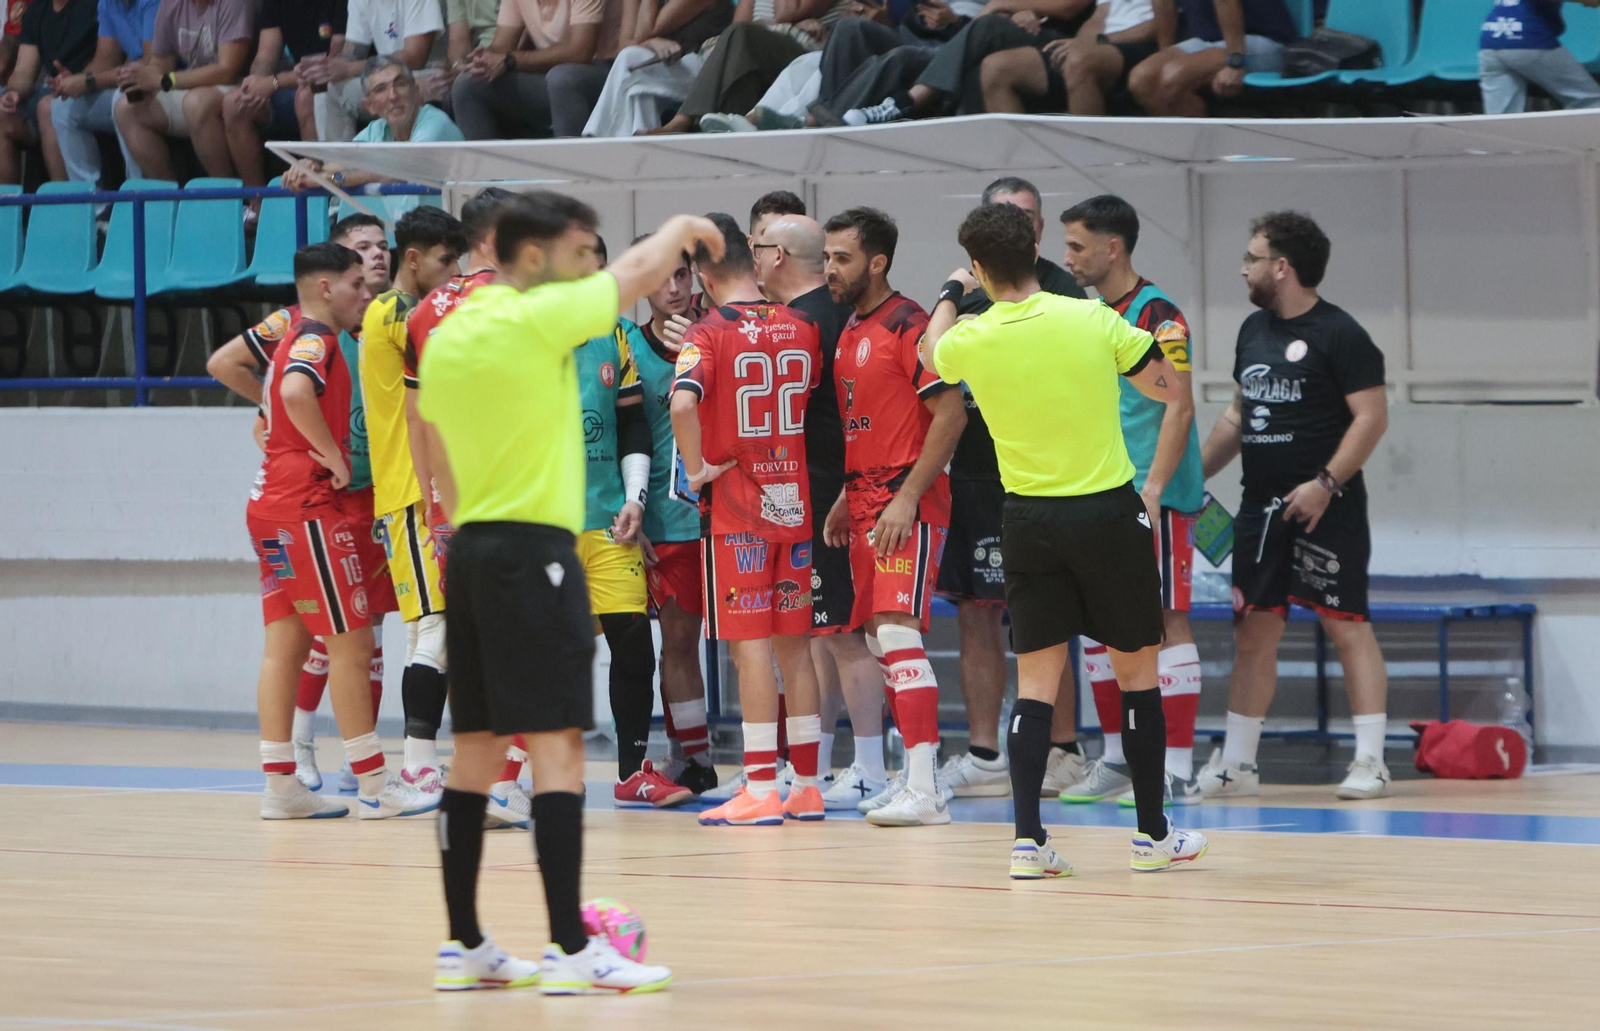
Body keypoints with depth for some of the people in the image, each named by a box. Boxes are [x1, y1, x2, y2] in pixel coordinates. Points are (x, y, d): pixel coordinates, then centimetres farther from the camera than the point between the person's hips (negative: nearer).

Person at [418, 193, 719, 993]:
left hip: (471, 547, 9)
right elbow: (642, 272, 0)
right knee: (557, 747, -9)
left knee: (477, 750, 10)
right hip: (534, 552, -9)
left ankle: (464, 947, 13)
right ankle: (571, 950, -13)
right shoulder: (535, 319, -11)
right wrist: (682, 227, 20)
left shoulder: (446, 339, 12)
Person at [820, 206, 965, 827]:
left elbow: (951, 415, -16)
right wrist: (846, 499, 17)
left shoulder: (907, 325, -12)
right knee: (879, 639, 9)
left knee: (897, 631, -16)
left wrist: (907, 498, -19)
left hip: (908, 504, -9)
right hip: (866, 504, 9)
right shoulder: (849, 332, 16)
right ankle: (915, 774, 15)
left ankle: (925, 790, -20)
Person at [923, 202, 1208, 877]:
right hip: (1108, 513, -1)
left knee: (1036, 682, 5)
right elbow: (1169, 389, 2)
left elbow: (930, 349, 19)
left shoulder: (971, 340, -7)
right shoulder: (1093, 320, -11)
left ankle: (1028, 839, -4)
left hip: (1029, 518, 1)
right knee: (1137, 670, 10)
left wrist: (951, 294, 38)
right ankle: (1153, 835, 15)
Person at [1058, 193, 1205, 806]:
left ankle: (1178, 772, -8)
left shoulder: (1157, 315, -11)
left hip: (1152, 498, -9)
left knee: (1165, 620, -8)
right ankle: (1117, 760, 20)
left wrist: (1153, 490, -23)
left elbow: (1178, 408, -17)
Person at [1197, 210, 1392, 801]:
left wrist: (1325, 483, -21)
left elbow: (1372, 416, -14)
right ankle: (1237, 764, 12)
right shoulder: (1254, 330, 15)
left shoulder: (1338, 333, -9)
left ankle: (1370, 761, -5)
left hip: (1324, 507, -8)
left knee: (1347, 626, -6)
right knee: (1254, 630, 8)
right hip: (1261, 505, 8)